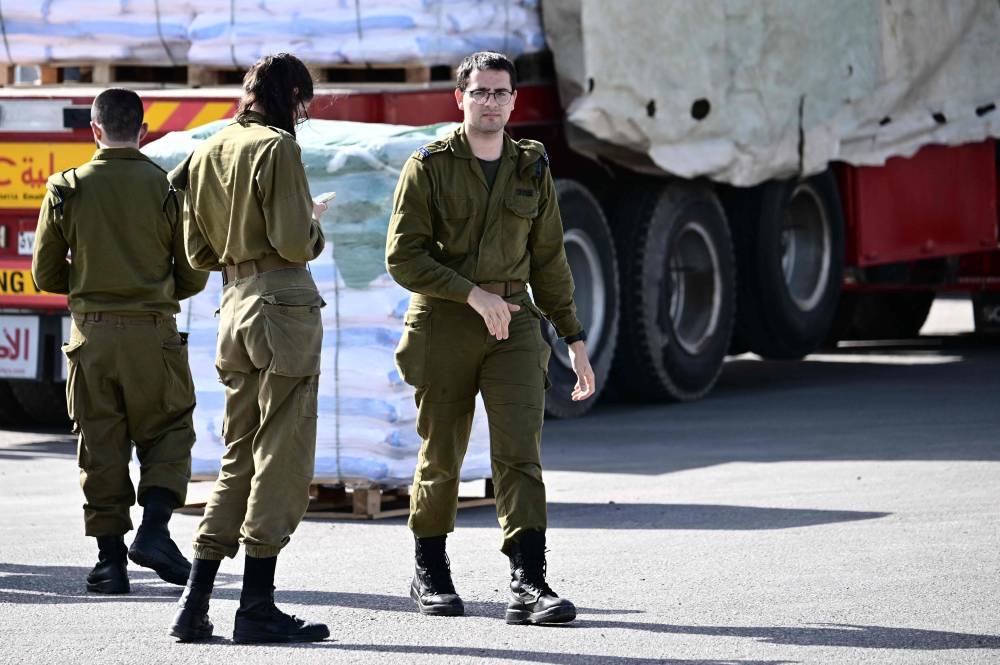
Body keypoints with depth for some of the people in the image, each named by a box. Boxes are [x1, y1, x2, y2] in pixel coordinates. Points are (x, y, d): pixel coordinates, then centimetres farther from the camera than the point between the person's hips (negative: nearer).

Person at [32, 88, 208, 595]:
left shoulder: (67, 190, 0)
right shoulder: (166, 188, -3)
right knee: (167, 433, 11)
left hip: (90, 334, 2)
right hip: (153, 333, -1)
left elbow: (46, 274, 4)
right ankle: (154, 530, -7)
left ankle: (110, 558, 6)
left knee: (100, 445, 7)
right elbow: (194, 276, 0)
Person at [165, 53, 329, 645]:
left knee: (239, 458, 13)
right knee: (282, 459, -2)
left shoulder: (207, 153, 13)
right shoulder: (277, 147, -10)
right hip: (284, 302, -8)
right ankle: (257, 607, -2)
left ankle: (196, 604, 9)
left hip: (234, 306, 8)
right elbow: (296, 243, -16)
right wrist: (315, 227, 4)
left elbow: (199, 252, 16)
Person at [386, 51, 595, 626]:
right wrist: (474, 294, -17)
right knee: (442, 455, 7)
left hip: (514, 323, 2)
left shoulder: (532, 169, 9)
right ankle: (431, 573, 26)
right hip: (444, 321, -2)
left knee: (521, 451, -11)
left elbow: (548, 260, 15)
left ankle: (530, 585, -19)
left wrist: (575, 340, 11)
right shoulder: (429, 167, -2)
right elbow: (403, 256, -8)